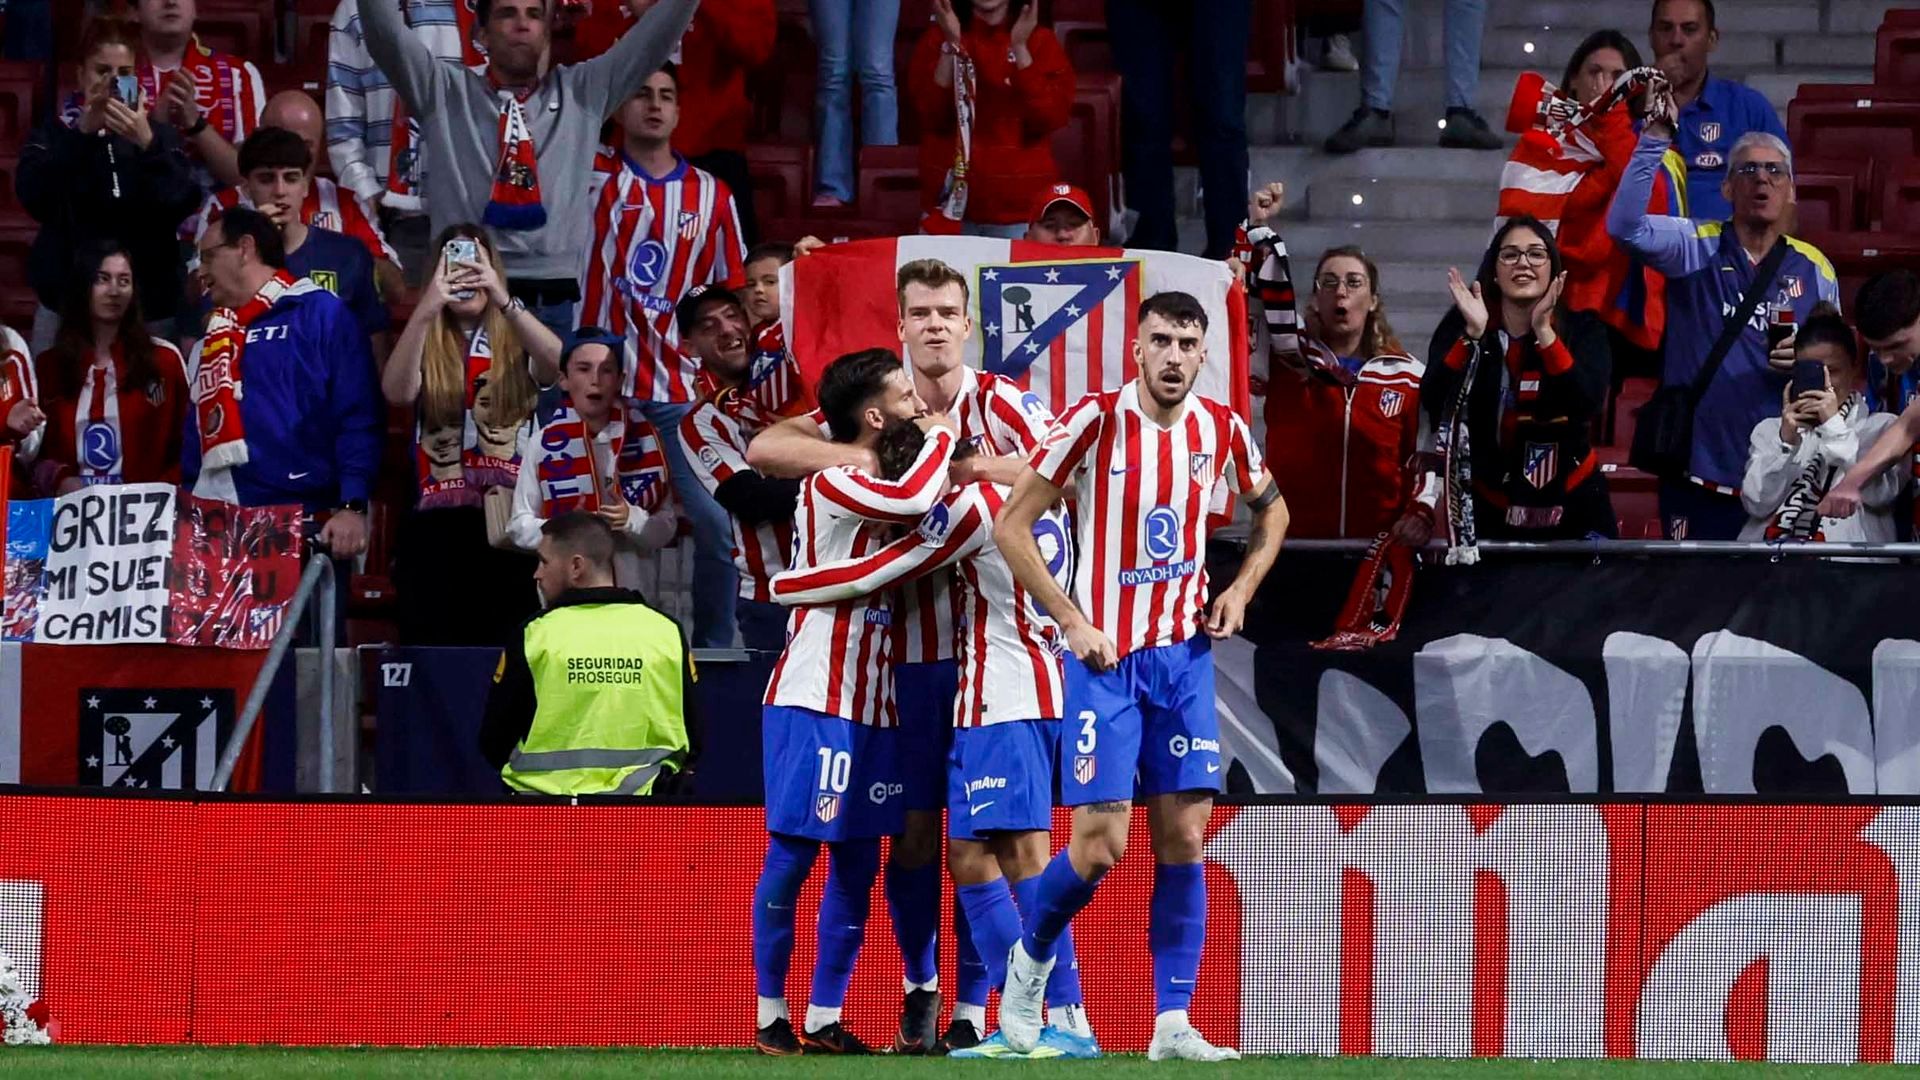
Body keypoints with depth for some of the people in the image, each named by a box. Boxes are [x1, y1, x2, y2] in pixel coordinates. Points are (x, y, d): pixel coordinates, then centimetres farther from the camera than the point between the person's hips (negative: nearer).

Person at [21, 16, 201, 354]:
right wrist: (82, 132, -22)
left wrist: (147, 145, -24)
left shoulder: (160, 135, 7)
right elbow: (32, 194, -12)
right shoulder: (54, 134, 7)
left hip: (148, 307, 0)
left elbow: (182, 203, -9)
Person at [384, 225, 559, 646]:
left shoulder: (517, 343, 8)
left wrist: (504, 301, -27)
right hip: (437, 521, 1)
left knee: (507, 645, -4)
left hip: (508, 520, -1)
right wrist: (426, 310, -24)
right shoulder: (426, 344, 9)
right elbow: (396, 391, -12)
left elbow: (562, 365, -14)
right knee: (433, 643, -4)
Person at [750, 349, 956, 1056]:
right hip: (814, 700, -8)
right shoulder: (831, 484, -13)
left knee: (856, 863, 6)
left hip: (870, 705, 8)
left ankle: (824, 1022, 10)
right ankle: (770, 1017, 4)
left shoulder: (878, 484, 15)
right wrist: (941, 435, -12)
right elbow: (914, 501, -28)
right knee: (793, 855, -3)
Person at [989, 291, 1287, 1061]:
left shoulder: (1221, 430, 2)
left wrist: (1241, 589, 7)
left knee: (1183, 838, -1)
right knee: (1101, 844, -9)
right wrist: (1071, 620, -13)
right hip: (1106, 652, -4)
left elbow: (1271, 509, 23)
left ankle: (1172, 1023, 2)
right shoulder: (1095, 421, -12)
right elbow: (1011, 526, -9)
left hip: (1184, 652, 4)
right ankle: (1031, 955, 19)